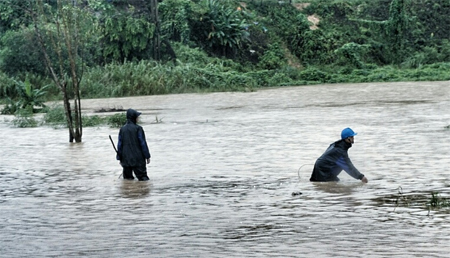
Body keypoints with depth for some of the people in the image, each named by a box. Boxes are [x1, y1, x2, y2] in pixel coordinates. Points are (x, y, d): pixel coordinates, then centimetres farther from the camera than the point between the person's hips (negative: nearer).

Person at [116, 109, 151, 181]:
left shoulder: (122, 129, 4)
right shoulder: (138, 128, -9)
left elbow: (119, 145, 7)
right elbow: (143, 143, -7)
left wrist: (120, 158, 15)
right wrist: (147, 156, 0)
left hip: (126, 160, 5)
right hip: (138, 159, -5)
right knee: (143, 178, -1)